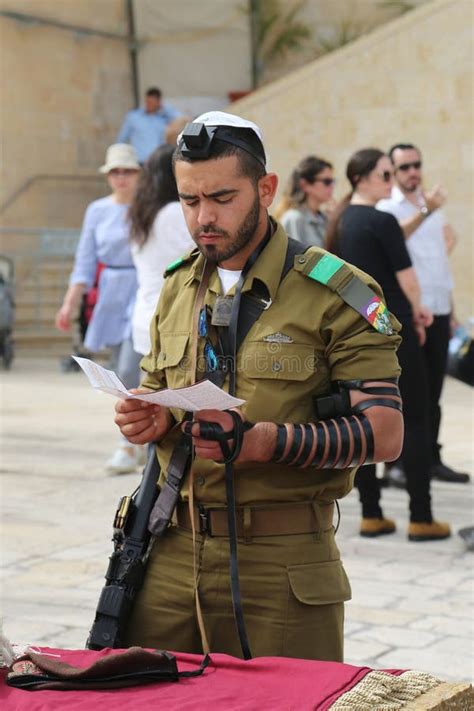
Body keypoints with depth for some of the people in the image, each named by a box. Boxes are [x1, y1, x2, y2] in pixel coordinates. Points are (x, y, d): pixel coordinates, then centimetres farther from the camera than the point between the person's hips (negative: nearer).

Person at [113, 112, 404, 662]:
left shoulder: (336, 293, -6)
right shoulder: (177, 287, 12)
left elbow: (384, 432, -11)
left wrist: (263, 441, -23)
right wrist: (151, 421, -2)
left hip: (282, 562, -5)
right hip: (173, 552, 5)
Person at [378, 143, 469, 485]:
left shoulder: (433, 206, 17)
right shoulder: (387, 207, -6)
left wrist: (451, 307, 19)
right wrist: (424, 211, -47)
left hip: (438, 309, 6)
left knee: (433, 390, 10)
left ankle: (432, 457, 17)